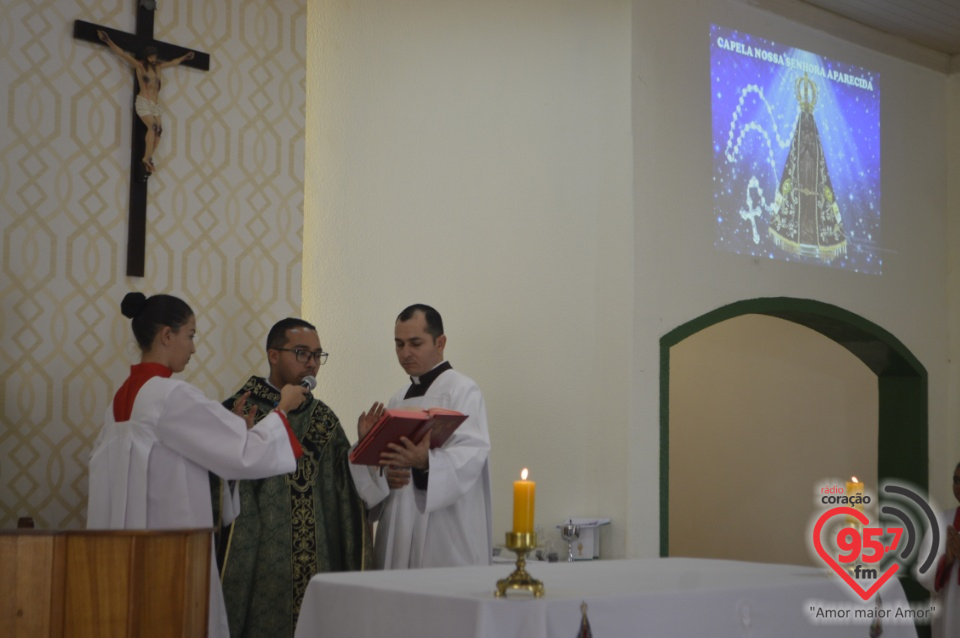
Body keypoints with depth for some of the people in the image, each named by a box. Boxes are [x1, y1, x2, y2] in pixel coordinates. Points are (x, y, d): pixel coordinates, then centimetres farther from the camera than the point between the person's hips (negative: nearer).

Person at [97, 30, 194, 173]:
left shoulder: (158, 66, 17)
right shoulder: (139, 65, 3)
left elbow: (172, 62, 33)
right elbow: (122, 53, -2)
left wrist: (184, 57, 45)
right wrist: (107, 40, -7)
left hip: (155, 104, 6)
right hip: (143, 102, -6)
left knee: (158, 129, -13)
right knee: (153, 126, -25)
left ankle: (148, 159, -11)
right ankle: (147, 158, -23)